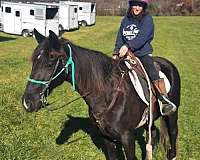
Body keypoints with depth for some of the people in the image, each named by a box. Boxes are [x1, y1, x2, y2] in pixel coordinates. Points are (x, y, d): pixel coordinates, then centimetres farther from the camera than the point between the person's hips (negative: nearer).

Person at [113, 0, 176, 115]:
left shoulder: (147, 19, -3)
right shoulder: (126, 19, 13)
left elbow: (142, 38, -17)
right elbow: (120, 38, 13)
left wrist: (128, 46, -28)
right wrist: (116, 53, 0)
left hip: (143, 53, -5)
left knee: (154, 74, -26)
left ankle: (165, 102, -30)